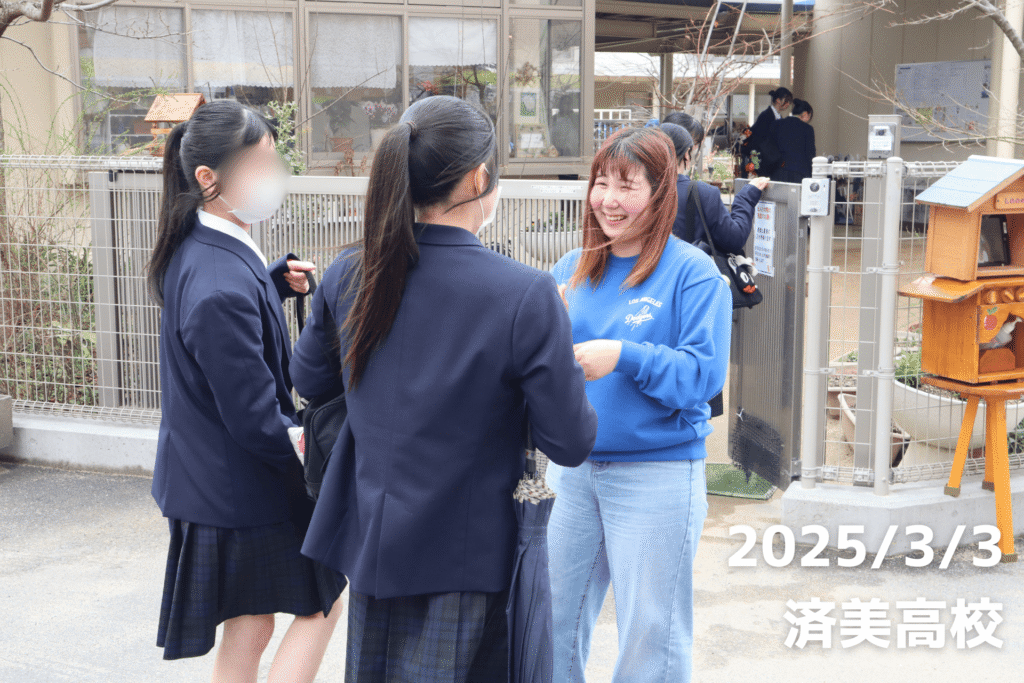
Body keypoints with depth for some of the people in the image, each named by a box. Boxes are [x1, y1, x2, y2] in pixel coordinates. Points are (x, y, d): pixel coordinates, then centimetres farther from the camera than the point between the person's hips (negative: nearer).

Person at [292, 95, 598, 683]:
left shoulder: (349, 277, -6)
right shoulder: (527, 296, -22)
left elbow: (308, 379, 11)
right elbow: (570, 444, -16)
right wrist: (568, 360, 0)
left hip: (371, 541, 5)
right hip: (465, 555, -5)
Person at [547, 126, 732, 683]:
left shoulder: (693, 273, -8)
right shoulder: (572, 268, 8)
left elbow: (704, 375, -15)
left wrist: (623, 357, -26)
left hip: (657, 474, -5)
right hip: (570, 466, 5)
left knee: (650, 635, 6)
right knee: (552, 620, 15)